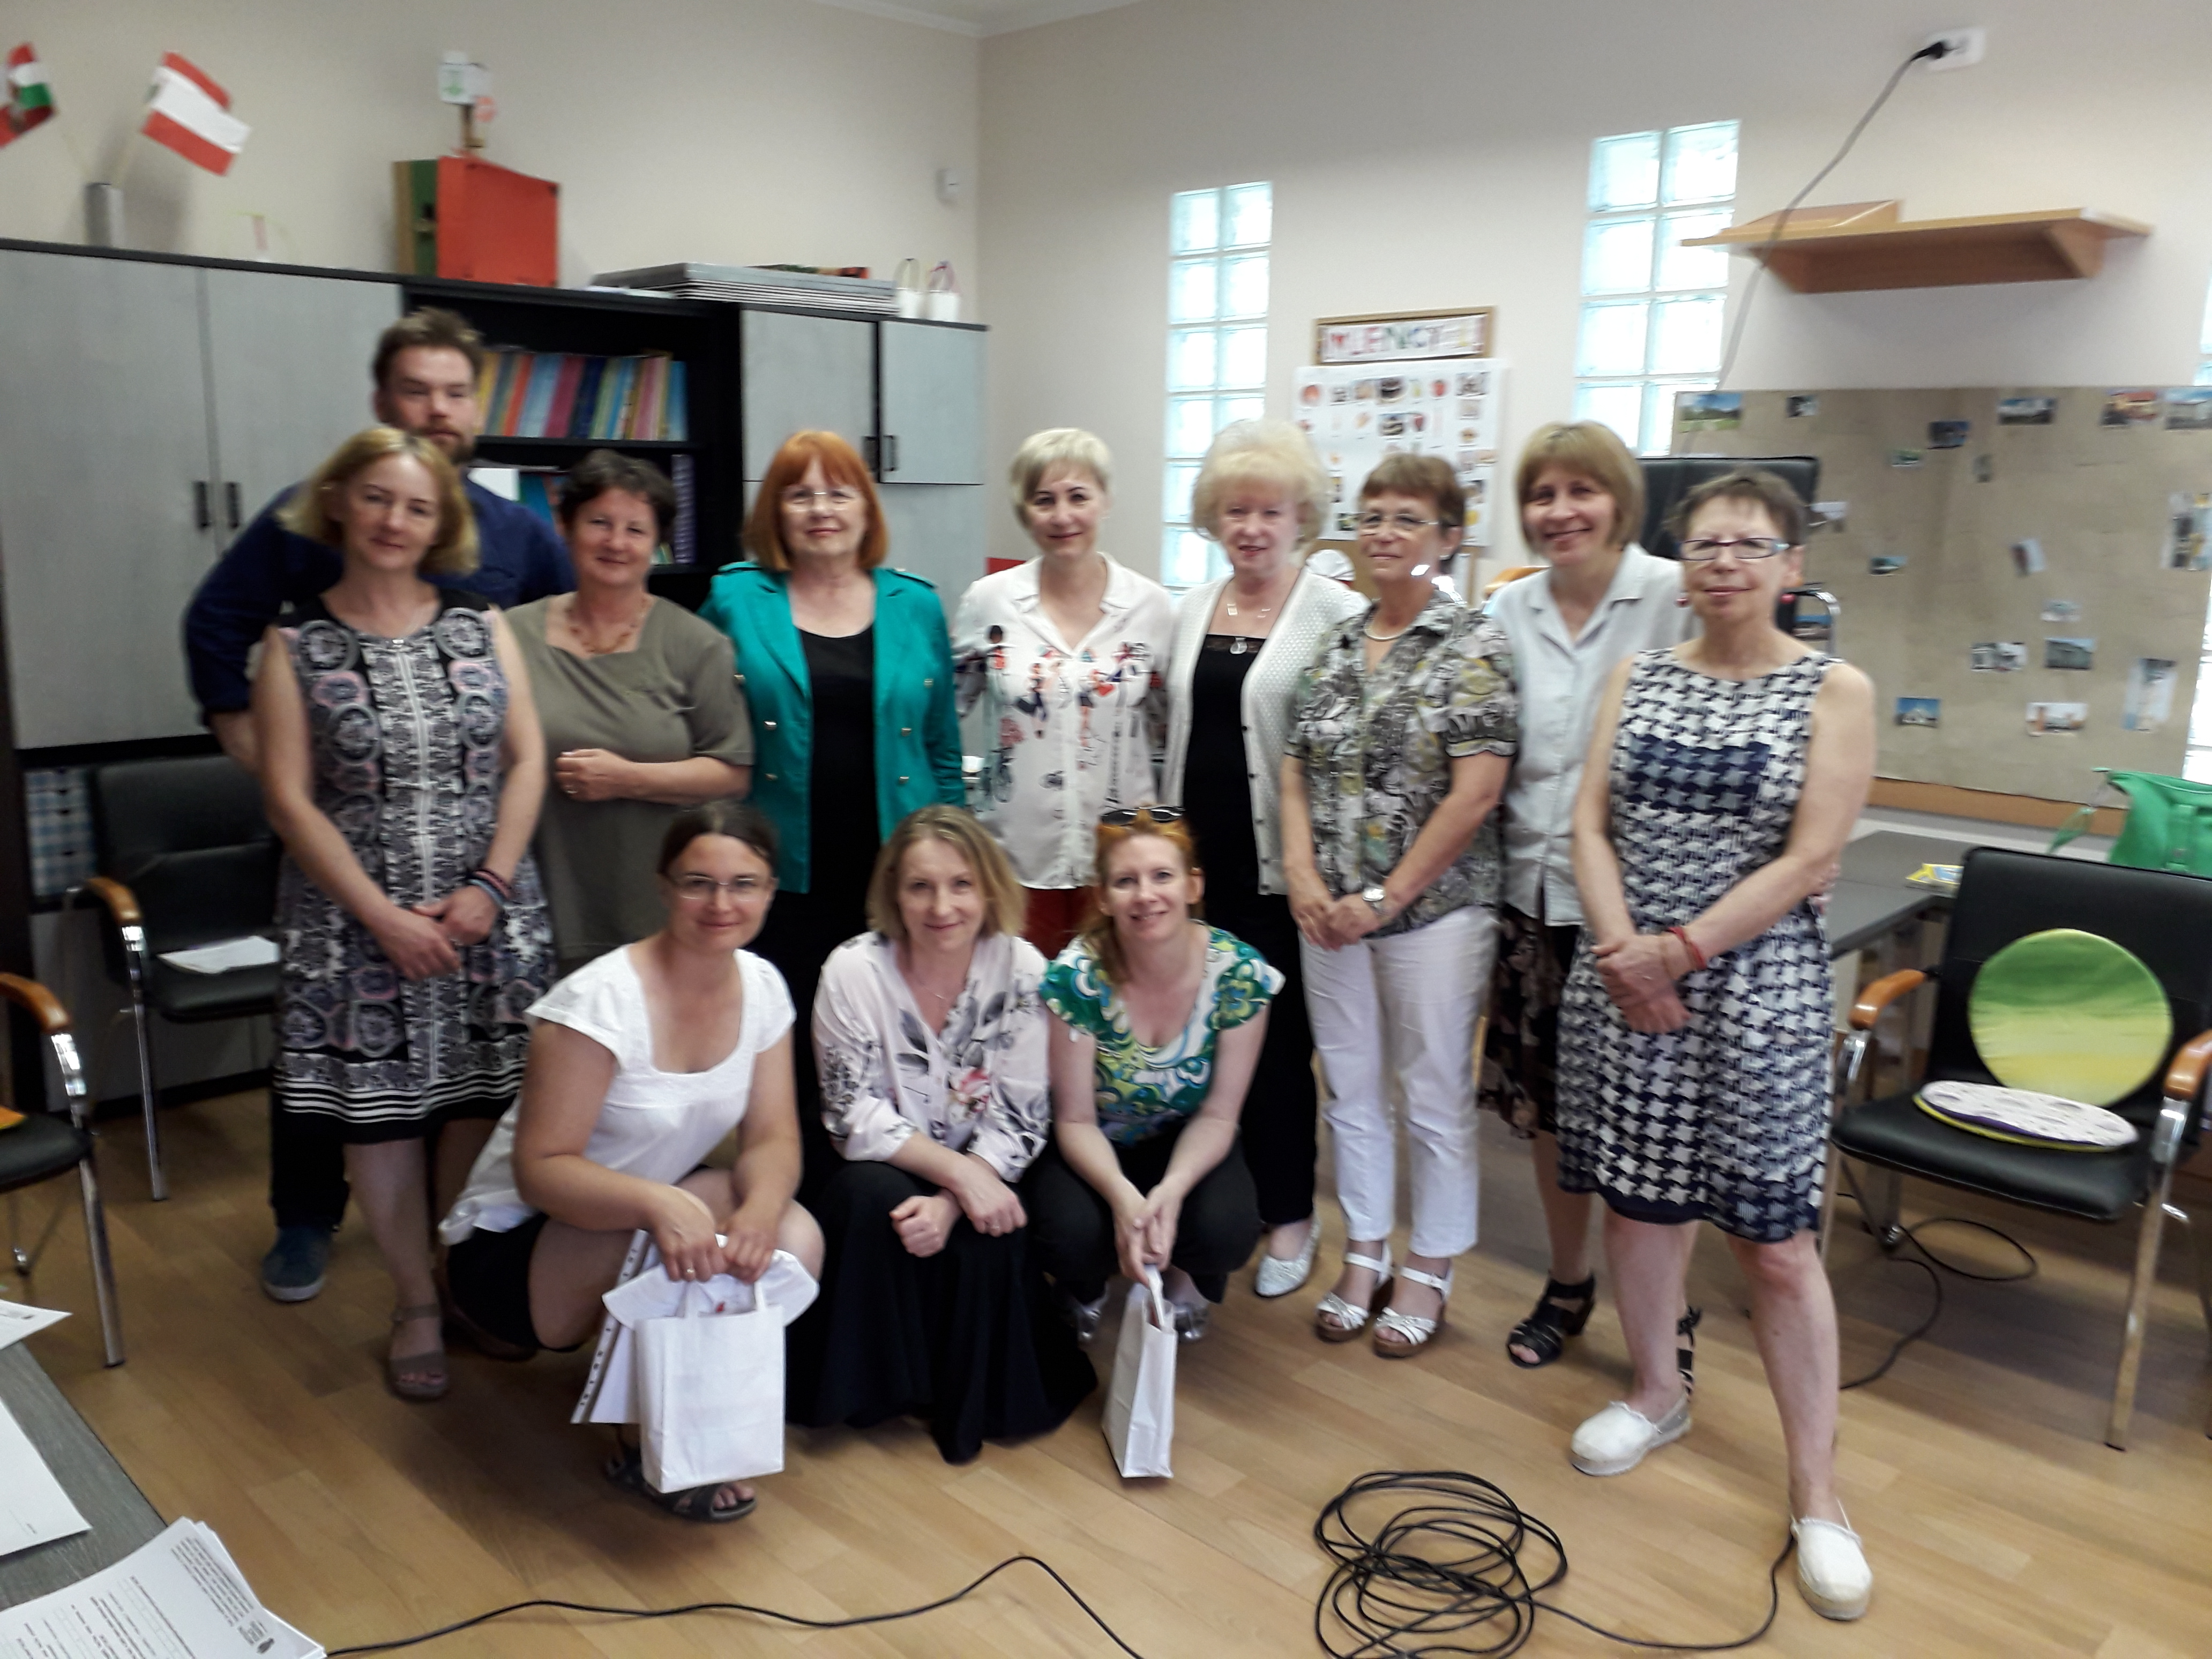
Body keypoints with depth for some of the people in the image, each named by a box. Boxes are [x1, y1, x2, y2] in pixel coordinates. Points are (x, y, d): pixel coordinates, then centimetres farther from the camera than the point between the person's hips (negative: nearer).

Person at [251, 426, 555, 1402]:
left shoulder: (480, 627, 6)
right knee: (379, 1117, 4)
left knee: (480, 1107, 5)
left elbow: (527, 763, 2)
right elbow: (290, 802, -5)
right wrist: (385, 917, -12)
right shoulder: (297, 646, 0)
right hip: (359, 921, -1)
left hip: (486, 914, 2)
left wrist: (490, 887, -9)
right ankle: (416, 1308, 21)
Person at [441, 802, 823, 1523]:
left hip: (634, 1216, 6)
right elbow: (540, 1168, -26)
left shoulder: (761, 987, -6)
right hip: (512, 1241, -6)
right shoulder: (602, 1001, -26)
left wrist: (761, 1209, -31)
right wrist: (662, 1204, -44)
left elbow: (773, 1137, -7)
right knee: (687, 1239, -34)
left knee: (795, 1239, -21)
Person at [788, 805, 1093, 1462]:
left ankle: (976, 1400, -1)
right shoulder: (853, 971, -15)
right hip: (881, 1177, 0)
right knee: (873, 1197, -31)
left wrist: (950, 1203, -26)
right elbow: (857, 1117, -15)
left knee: (988, 1236, -29)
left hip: (981, 1178, 1)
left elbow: (1022, 1117, -11)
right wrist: (959, 1172, -27)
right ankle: (879, 1384, -9)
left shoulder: (1020, 969, -12)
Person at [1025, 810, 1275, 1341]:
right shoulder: (1074, 978, -25)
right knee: (1073, 1234, -31)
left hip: (1186, 1143, 1)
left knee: (1228, 1231, -29)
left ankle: (1181, 1277, 11)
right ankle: (1083, 1290, 10)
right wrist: (1121, 1193, -38)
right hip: (1093, 1149, -1)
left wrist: (1172, 1189, -33)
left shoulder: (1240, 973, -21)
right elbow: (1075, 1120, -18)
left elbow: (1218, 1114, -14)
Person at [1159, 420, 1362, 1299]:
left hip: (1277, 866, -5)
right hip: (1196, 859, 5)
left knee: (1277, 1043, 5)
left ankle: (1289, 1216, 22)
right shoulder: (1191, 609, 10)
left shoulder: (1337, 613, -7)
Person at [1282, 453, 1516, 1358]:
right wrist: (1304, 876, -6)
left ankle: (1429, 1270, 24)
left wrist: (1385, 897, -14)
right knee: (1352, 1086, 14)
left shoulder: (1474, 647, -8)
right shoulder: (1335, 647, 9)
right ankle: (1364, 1256, 30)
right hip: (1331, 911, 5)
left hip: (1433, 907, -5)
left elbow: (1474, 795, -14)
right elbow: (1295, 772, 9)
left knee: (1434, 1096, 7)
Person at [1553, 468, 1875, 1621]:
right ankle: (1657, 1394, 35)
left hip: (1755, 978, -3)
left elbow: (1812, 857, -10)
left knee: (1774, 1237, 0)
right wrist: (1621, 949, -11)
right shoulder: (1636, 676, 8)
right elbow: (1591, 821, 3)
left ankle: (1816, 1493, 13)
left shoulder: (1835, 691, -3)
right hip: (1622, 971, 4)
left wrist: (1682, 949, -15)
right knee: (1635, 1197, 12)